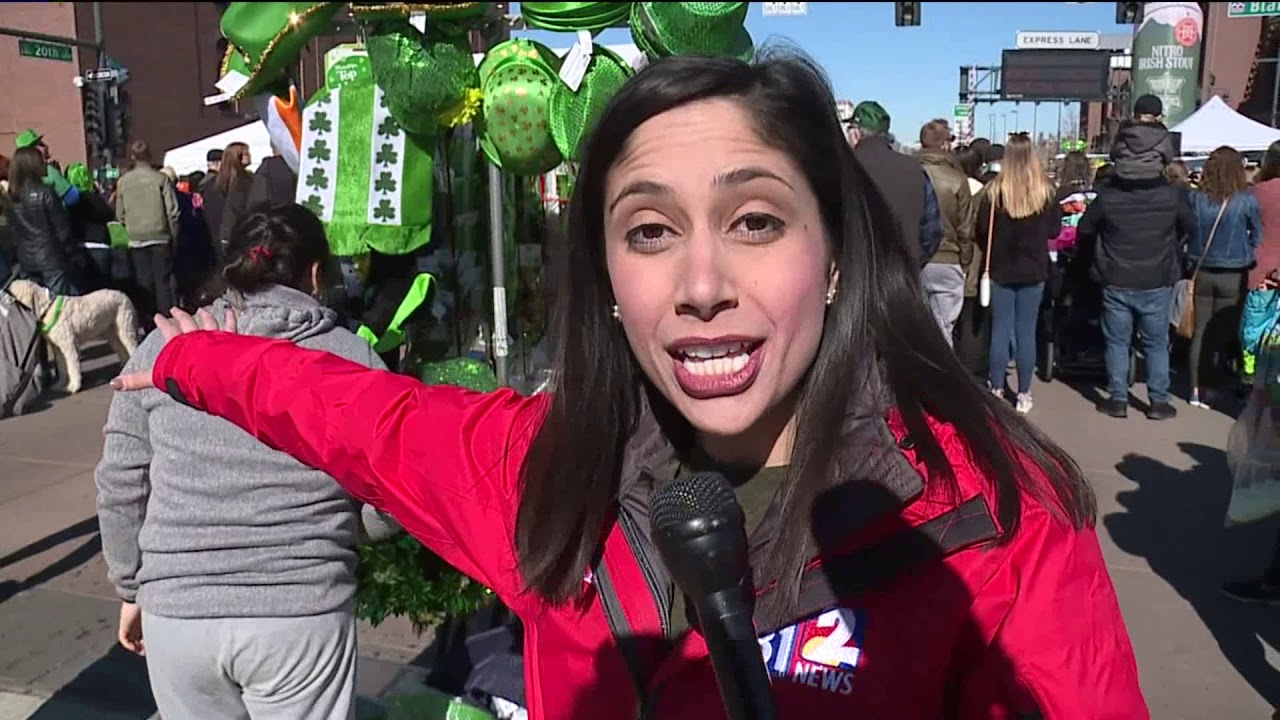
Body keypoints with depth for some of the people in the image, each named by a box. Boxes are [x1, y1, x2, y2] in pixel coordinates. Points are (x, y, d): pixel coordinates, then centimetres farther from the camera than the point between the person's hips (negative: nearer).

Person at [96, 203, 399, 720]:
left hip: (177, 612, 3)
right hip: (302, 614, -2)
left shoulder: (162, 347, 1)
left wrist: (132, 589, 18)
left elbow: (119, 488, 5)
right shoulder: (352, 359, -6)